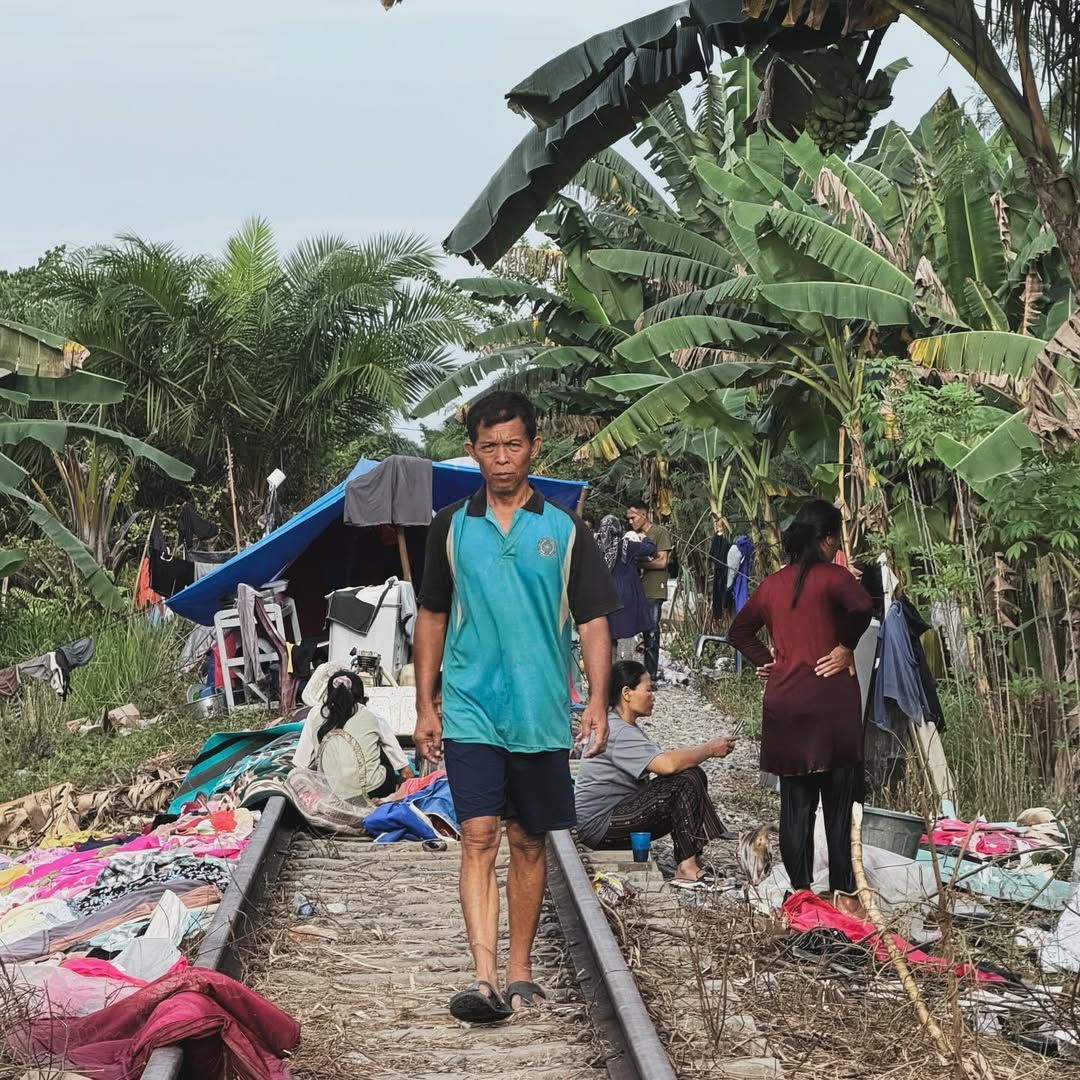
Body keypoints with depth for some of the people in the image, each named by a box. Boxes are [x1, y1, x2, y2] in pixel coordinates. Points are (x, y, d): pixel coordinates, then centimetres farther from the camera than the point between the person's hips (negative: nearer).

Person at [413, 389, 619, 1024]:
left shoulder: (565, 531, 3)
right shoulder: (452, 527, 5)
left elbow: (594, 620, 3)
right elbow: (432, 618, 12)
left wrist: (598, 701, -7)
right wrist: (425, 706, 9)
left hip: (541, 715, 1)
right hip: (470, 711, -1)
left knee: (530, 843, 9)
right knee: (479, 837, -11)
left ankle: (520, 971, 22)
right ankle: (485, 978, -16)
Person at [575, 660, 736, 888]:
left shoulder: (626, 729, 16)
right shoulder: (618, 732, -20)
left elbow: (663, 763, 11)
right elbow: (667, 764, -31)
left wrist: (704, 750, -1)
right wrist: (709, 749, -19)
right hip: (599, 825, -11)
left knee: (694, 776, 1)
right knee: (685, 781, -20)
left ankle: (693, 862, -6)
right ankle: (686, 867, -17)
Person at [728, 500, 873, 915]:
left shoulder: (773, 583, 12)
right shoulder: (831, 576, -6)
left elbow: (740, 631, 21)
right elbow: (862, 606, -25)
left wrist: (767, 660, 14)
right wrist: (846, 647, -11)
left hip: (783, 702, 5)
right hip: (829, 698, -5)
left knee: (795, 802, 8)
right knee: (838, 800, 1)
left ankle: (801, 891, 10)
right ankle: (843, 892, 1)